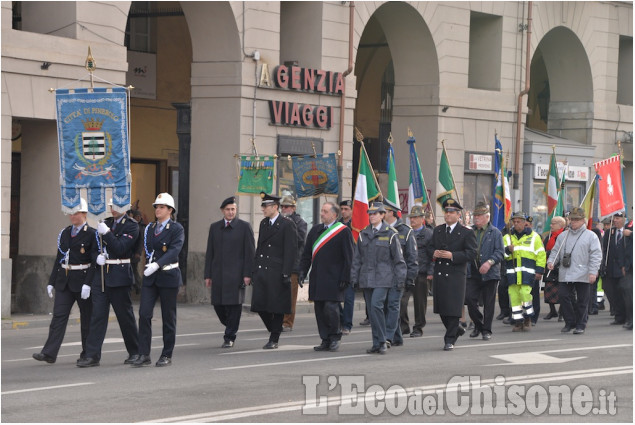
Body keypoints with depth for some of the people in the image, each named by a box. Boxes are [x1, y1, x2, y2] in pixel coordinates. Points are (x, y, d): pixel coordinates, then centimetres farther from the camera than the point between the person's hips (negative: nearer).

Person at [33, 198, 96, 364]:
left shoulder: (91, 234, -6)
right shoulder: (64, 233, 12)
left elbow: (95, 262, -12)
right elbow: (59, 259, 15)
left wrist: (88, 284, -20)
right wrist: (52, 282, 11)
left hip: (82, 280, -5)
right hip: (64, 282, 5)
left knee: (86, 318, 5)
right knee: (59, 315, -3)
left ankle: (87, 354, 15)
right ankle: (49, 353, -8)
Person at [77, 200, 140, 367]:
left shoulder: (131, 226, -5)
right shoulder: (106, 223, 15)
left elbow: (120, 249, -15)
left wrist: (106, 233, -19)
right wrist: (98, 256, -3)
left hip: (119, 277, -5)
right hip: (101, 275, 5)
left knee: (125, 315, 3)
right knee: (97, 315, -1)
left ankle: (135, 352, 19)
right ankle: (92, 355, -3)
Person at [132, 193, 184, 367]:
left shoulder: (177, 229, -6)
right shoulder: (150, 228, 13)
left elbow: (174, 250, -19)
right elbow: (147, 249, 16)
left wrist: (157, 264, -30)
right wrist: (149, 264, -2)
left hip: (168, 276, -5)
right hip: (150, 276, 5)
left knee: (168, 317, 3)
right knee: (144, 313, -6)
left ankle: (167, 355, 12)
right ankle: (144, 355, -4)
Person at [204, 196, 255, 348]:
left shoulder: (244, 227, 2)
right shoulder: (214, 227, 13)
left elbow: (250, 252, -1)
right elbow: (209, 253, 13)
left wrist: (247, 274, -8)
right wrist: (208, 275, 8)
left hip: (236, 273, -4)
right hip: (218, 273, 4)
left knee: (234, 305, -4)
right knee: (218, 304, 2)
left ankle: (229, 337, 4)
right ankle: (230, 328, 26)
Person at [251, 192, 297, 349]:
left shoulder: (287, 225, -7)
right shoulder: (263, 223, 14)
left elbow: (291, 251, -10)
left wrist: (286, 274, -15)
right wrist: (254, 270, 12)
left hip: (277, 272, -6)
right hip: (261, 271, 6)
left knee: (277, 306, 0)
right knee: (260, 304, 3)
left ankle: (274, 339, 8)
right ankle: (273, 331, 22)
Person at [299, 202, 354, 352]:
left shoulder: (344, 231, -4)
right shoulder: (315, 230, 14)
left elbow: (348, 258, -6)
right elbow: (307, 253, 18)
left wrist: (345, 278, -11)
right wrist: (302, 271, 7)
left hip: (333, 279, -6)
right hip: (317, 278, 6)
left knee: (331, 307, -12)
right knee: (320, 309, 6)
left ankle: (335, 338, 5)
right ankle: (326, 340, 13)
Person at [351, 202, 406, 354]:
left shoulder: (390, 234, -2)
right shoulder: (363, 234, 11)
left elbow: (398, 259, 0)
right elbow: (357, 258, 15)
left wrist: (400, 279, -3)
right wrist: (354, 277, 11)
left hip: (383, 278, -5)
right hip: (367, 278, 5)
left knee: (376, 305, -19)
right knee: (371, 309, 5)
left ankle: (381, 342, -12)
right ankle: (377, 344, 12)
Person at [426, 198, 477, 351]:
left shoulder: (467, 233, -3)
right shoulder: (438, 230, 14)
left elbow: (471, 253, -9)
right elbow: (430, 247, 19)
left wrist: (452, 255, -19)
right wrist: (434, 253, -5)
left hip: (455, 276, -5)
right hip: (439, 274, 5)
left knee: (453, 308, -5)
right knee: (441, 308, 10)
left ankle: (450, 340, 2)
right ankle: (456, 330, 31)